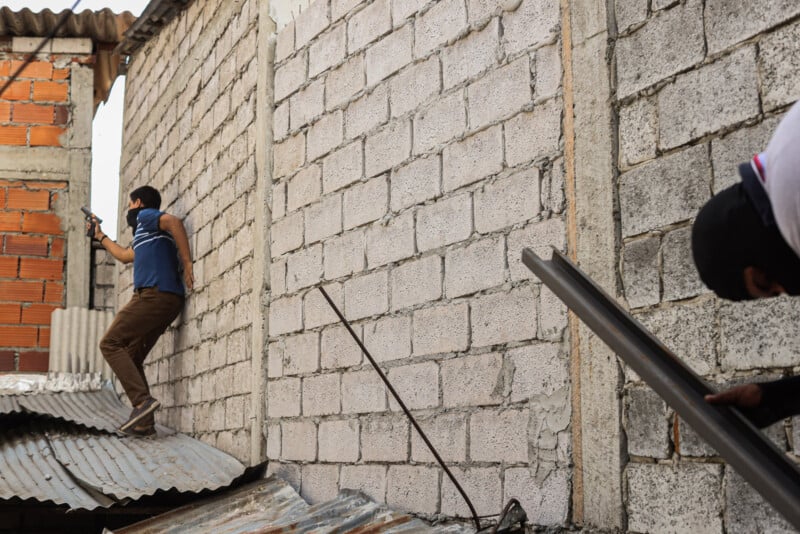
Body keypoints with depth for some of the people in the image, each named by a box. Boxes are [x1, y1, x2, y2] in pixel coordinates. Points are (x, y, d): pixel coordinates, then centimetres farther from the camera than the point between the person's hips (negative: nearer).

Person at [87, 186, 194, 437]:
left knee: (110, 344, -7)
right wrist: (100, 236, 57)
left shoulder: (146, 216, 4)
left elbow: (174, 222, -17)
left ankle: (142, 400, -22)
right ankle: (144, 421, 3)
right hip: (169, 301, 9)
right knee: (132, 357, 11)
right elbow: (125, 255, 47)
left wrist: (187, 263, -22)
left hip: (154, 293, -9)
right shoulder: (144, 233, 32)